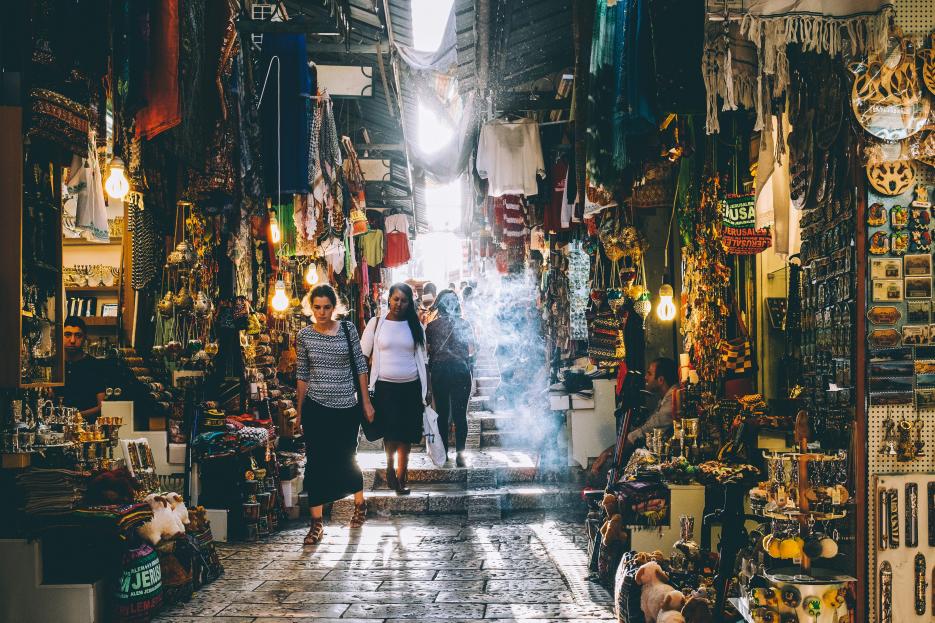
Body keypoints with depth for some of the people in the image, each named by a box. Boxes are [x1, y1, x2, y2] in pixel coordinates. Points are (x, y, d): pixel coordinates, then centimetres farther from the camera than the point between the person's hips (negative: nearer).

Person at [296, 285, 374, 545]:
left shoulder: (348, 329, -1)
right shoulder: (304, 335, 0)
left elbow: (360, 366, 3)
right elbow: (302, 375, 5)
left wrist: (366, 402, 2)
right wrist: (300, 413, 6)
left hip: (347, 406, 0)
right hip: (316, 407, 0)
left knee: (346, 459, 11)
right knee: (316, 462, -1)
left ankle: (360, 503, 37)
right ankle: (317, 521, 6)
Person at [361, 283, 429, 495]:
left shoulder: (415, 326, 7)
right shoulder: (376, 323, 1)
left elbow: (422, 359, 11)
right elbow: (363, 356, 3)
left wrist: (427, 389, 8)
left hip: (410, 387, 2)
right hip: (384, 386, -2)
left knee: (406, 434, 2)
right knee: (389, 431, -4)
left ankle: (401, 476, 12)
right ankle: (390, 467, 19)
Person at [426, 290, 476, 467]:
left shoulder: (432, 326, -2)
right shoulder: (465, 324, -2)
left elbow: (427, 350, 1)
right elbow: (472, 349, 1)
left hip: (438, 371, 1)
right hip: (461, 371, 0)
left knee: (442, 414, 9)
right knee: (460, 414, 2)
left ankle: (443, 452, 12)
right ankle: (460, 454, -6)